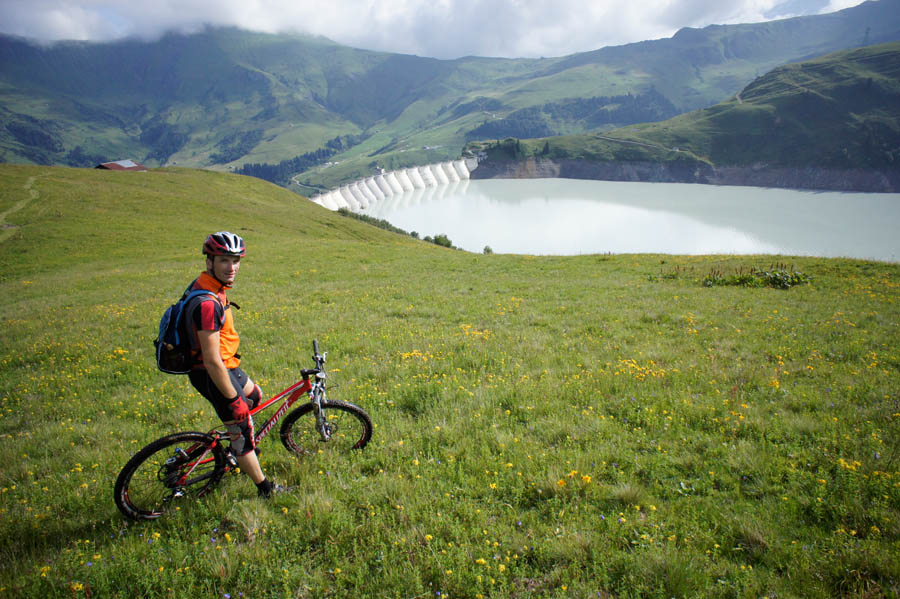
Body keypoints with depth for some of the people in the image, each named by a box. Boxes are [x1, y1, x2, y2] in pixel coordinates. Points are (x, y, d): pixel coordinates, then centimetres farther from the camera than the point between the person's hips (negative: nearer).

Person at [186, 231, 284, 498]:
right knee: (243, 431, 5)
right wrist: (233, 399, -21)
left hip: (226, 364, 10)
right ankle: (265, 489, 22)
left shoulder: (203, 285, 1)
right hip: (213, 375, -10)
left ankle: (237, 446, 45)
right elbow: (212, 361, -30)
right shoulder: (208, 303, -31)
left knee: (254, 396, 30)